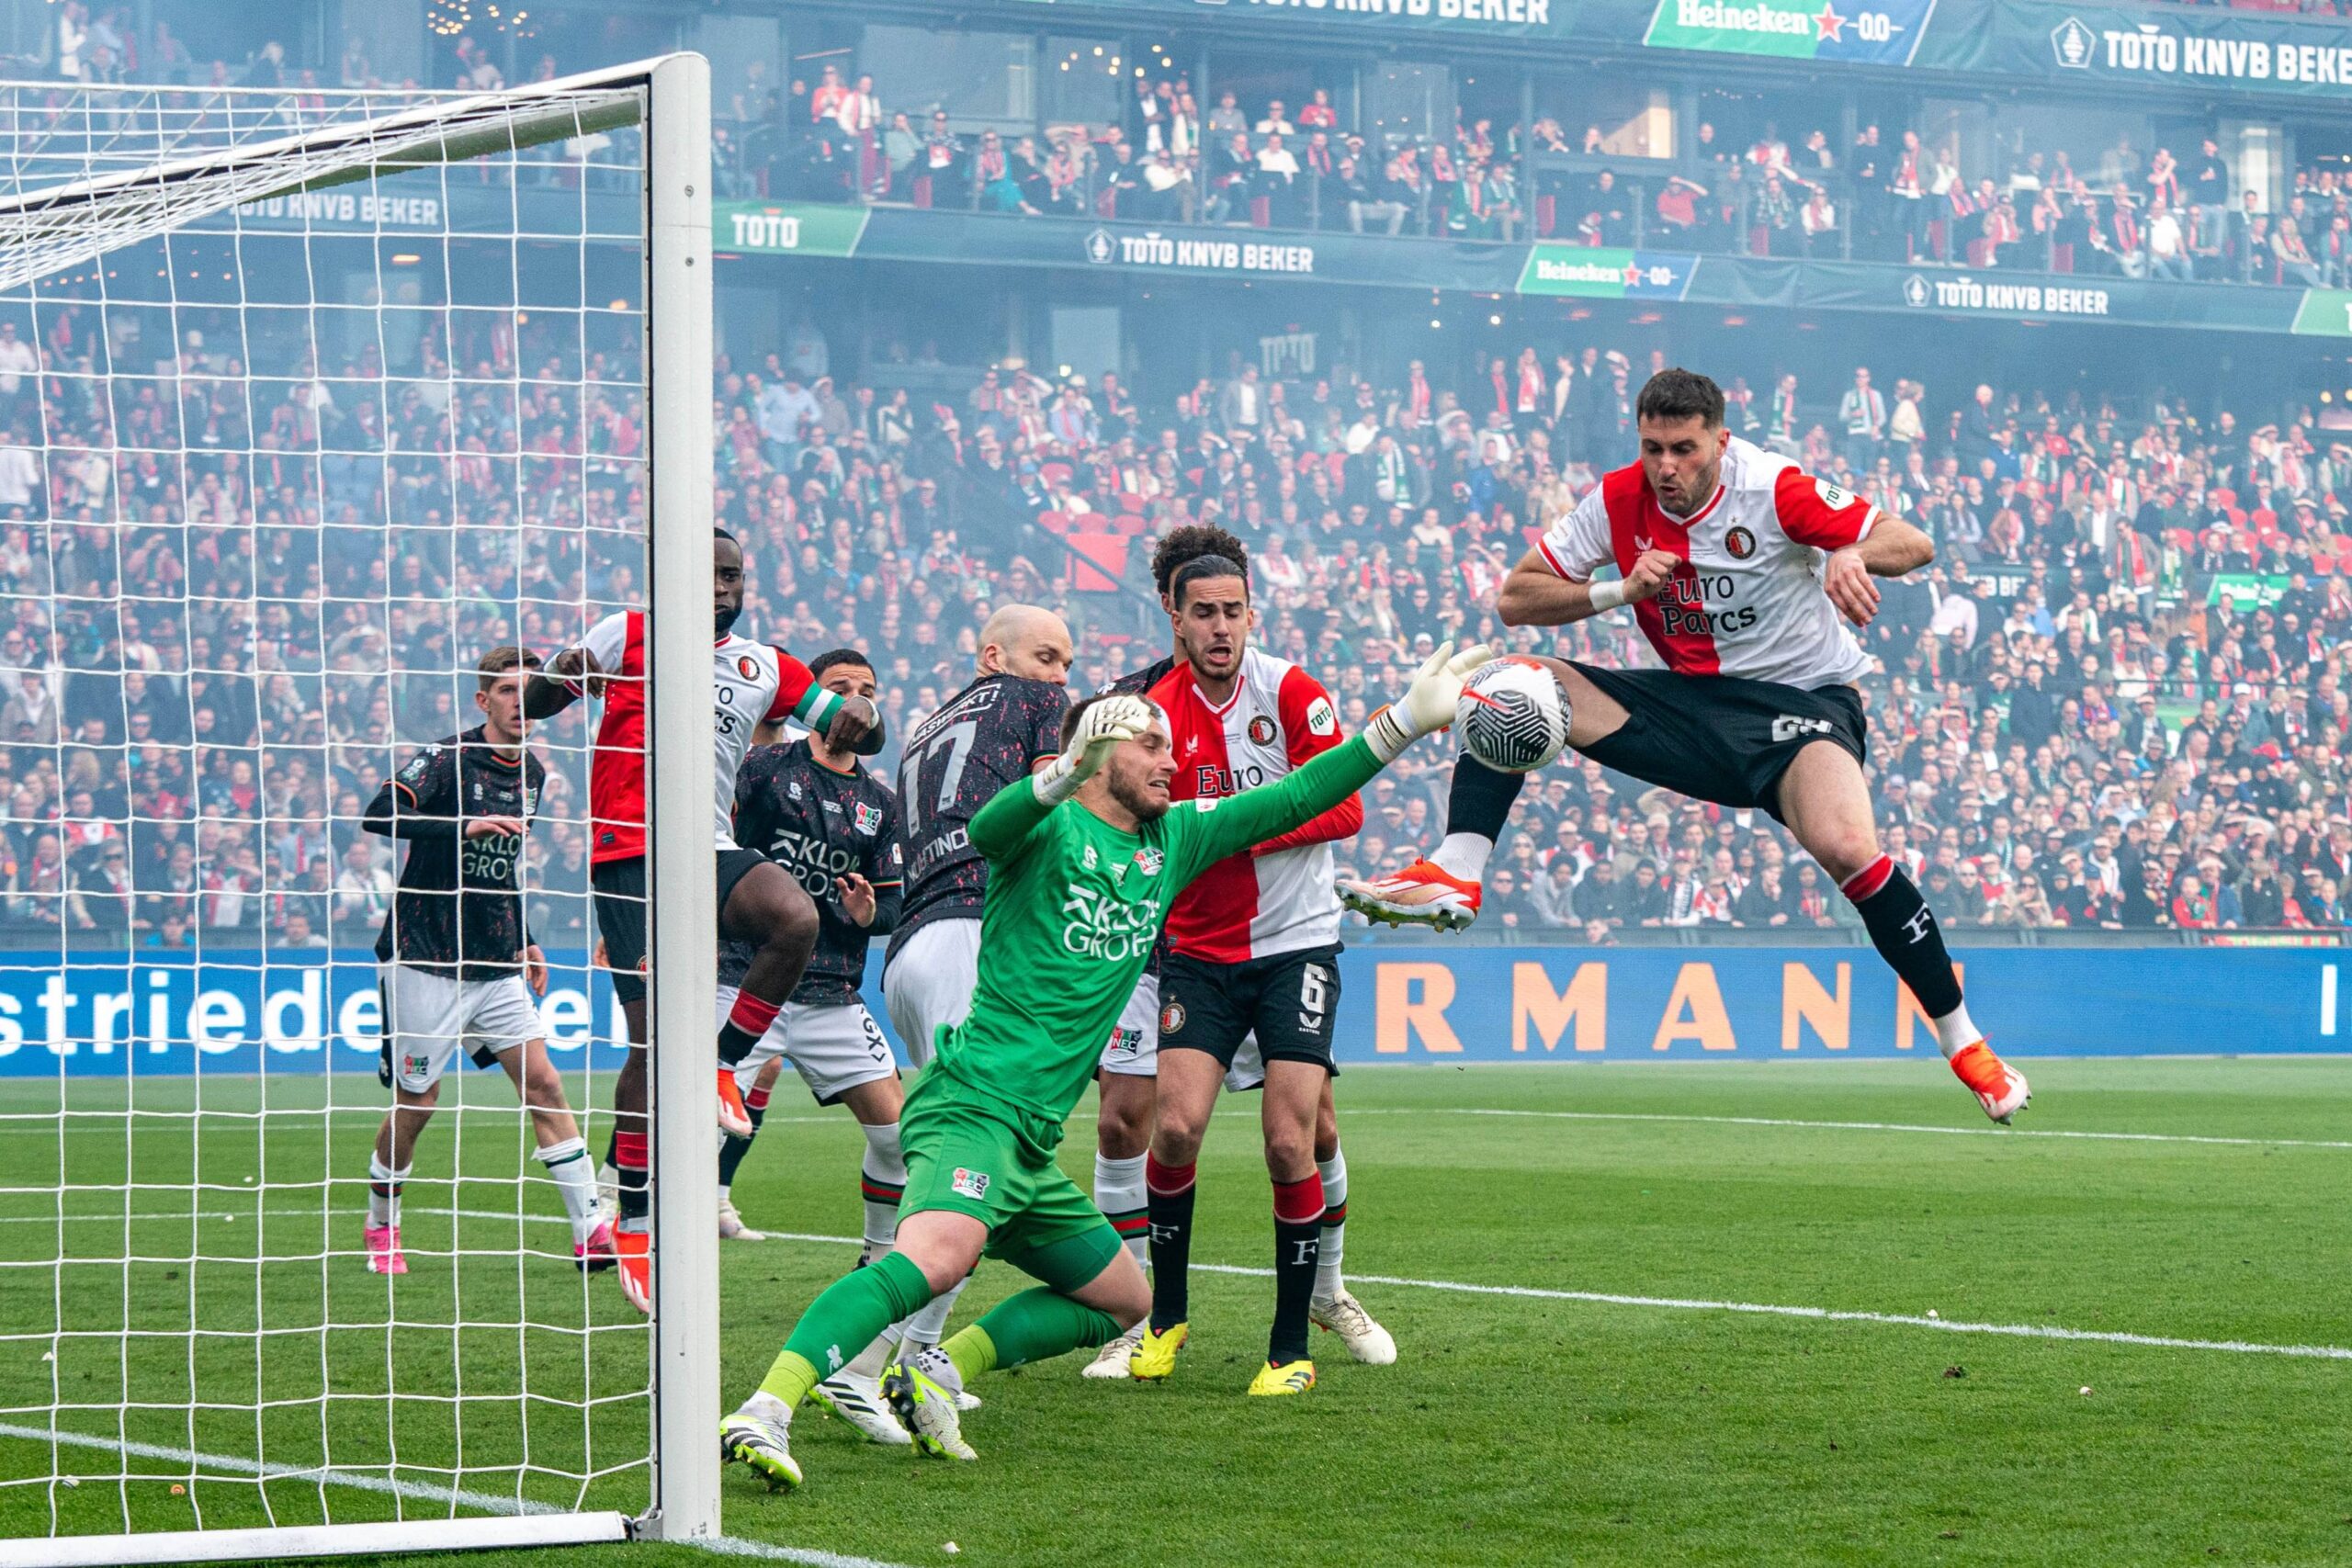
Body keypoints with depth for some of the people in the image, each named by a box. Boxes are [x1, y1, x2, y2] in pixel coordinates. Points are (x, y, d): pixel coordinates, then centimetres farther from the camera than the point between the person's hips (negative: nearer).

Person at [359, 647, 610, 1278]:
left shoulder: (532, 773, 11)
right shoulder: (446, 758, -12)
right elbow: (379, 813, -28)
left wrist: (523, 942, 20)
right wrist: (464, 826, -37)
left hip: (495, 966, 6)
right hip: (423, 960, -6)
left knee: (542, 1083, -4)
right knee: (415, 1101, 2)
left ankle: (591, 1230, -6)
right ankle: (381, 1228, 23)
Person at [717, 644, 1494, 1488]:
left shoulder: (1172, 841, 18)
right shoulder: (1052, 827, -4)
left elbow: (1290, 801, 22)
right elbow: (989, 829, -28)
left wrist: (1404, 722, 18)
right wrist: (1056, 781, -48)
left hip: (1030, 1144, 10)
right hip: (974, 1106, -10)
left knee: (1123, 1299, 17)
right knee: (938, 1254, -34)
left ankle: (937, 1374, 5)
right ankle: (764, 1411, -45)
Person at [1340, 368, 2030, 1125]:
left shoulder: (1774, 490, -16)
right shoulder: (1619, 503, -4)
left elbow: (1914, 544, -16)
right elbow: (1515, 598, -1)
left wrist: (1852, 555, -39)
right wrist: (1620, 590, -17)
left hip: (1804, 696, -5)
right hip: (1693, 701, 5)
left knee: (1845, 845, -34)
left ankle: (1963, 1040, -20)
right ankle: (1454, 876, -18)